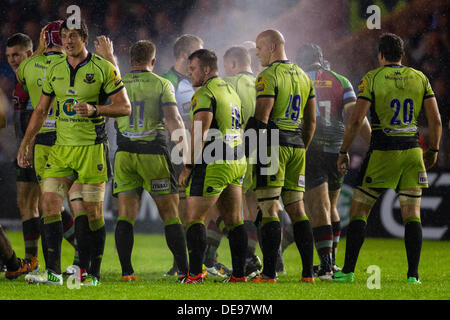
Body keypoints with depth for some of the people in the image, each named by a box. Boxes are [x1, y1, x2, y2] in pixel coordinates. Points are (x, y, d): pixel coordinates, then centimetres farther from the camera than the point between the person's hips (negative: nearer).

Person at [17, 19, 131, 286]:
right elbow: (41, 110, 18)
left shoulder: (103, 69, -5)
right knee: (50, 203, -7)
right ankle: (53, 272, -6)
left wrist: (94, 109, -19)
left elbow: (125, 107, -4)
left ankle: (93, 274, 6)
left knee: (92, 210, -3)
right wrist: (26, 144, 16)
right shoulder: (55, 71, 10)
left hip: (92, 148, -4)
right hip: (61, 148, 5)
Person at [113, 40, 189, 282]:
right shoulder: (162, 85, 0)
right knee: (170, 214, 4)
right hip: (154, 153, -2)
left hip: (125, 153, 2)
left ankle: (126, 271, -5)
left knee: (125, 214, 3)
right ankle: (184, 270, 0)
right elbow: (173, 120, -10)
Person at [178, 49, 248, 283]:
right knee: (233, 220, 11)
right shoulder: (231, 92, 18)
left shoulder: (204, 94, -12)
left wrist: (188, 167, -13)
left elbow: (199, 135, -18)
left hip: (214, 165, -9)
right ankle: (239, 274, 10)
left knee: (194, 218, -6)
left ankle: (195, 274, -14)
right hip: (237, 163, 9)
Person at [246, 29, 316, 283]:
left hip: (273, 146, -7)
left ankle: (269, 272, -9)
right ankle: (308, 271, 7)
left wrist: (257, 153, -12)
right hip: (296, 147, 7)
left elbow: (262, 117, -15)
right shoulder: (303, 77, 15)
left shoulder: (269, 76, -9)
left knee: (270, 209, -6)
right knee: (297, 208, 10)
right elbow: (311, 121, 20)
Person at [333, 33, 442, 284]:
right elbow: (436, 119, 5)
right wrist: (433, 150, 17)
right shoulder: (420, 79, 6)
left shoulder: (372, 79, -5)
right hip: (412, 150, 3)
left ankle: (348, 271, 2)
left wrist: (344, 152, -1)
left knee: (359, 211, 5)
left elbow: (356, 120, -9)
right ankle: (413, 275, -1)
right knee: (412, 214, 5)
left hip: (383, 151, -3)